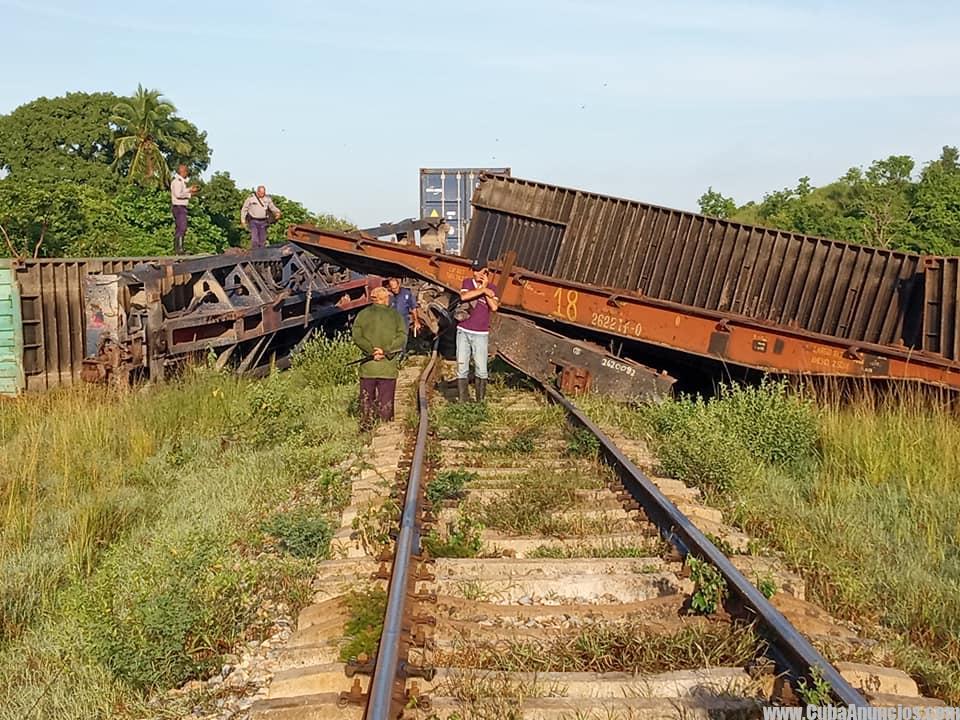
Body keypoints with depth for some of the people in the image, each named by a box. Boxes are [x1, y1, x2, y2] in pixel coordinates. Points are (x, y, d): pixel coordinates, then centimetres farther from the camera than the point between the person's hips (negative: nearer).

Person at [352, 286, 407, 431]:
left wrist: (371, 350, -10)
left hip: (368, 366, 1)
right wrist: (386, 351, -12)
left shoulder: (363, 314, 3)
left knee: (366, 400, 9)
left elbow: (357, 336, -7)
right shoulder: (395, 315, 2)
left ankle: (366, 429, 9)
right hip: (389, 366, 0)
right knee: (386, 402, 6)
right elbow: (402, 337, -8)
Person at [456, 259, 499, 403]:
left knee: (481, 369, -4)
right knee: (462, 368, 0)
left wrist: (485, 287, -9)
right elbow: (464, 296, -16)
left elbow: (494, 307, -12)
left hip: (481, 334, -1)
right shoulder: (467, 282, 6)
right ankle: (462, 401, 4)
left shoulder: (492, 288, 5)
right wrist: (483, 290, -13)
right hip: (463, 331, 1)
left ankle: (480, 401, 4)